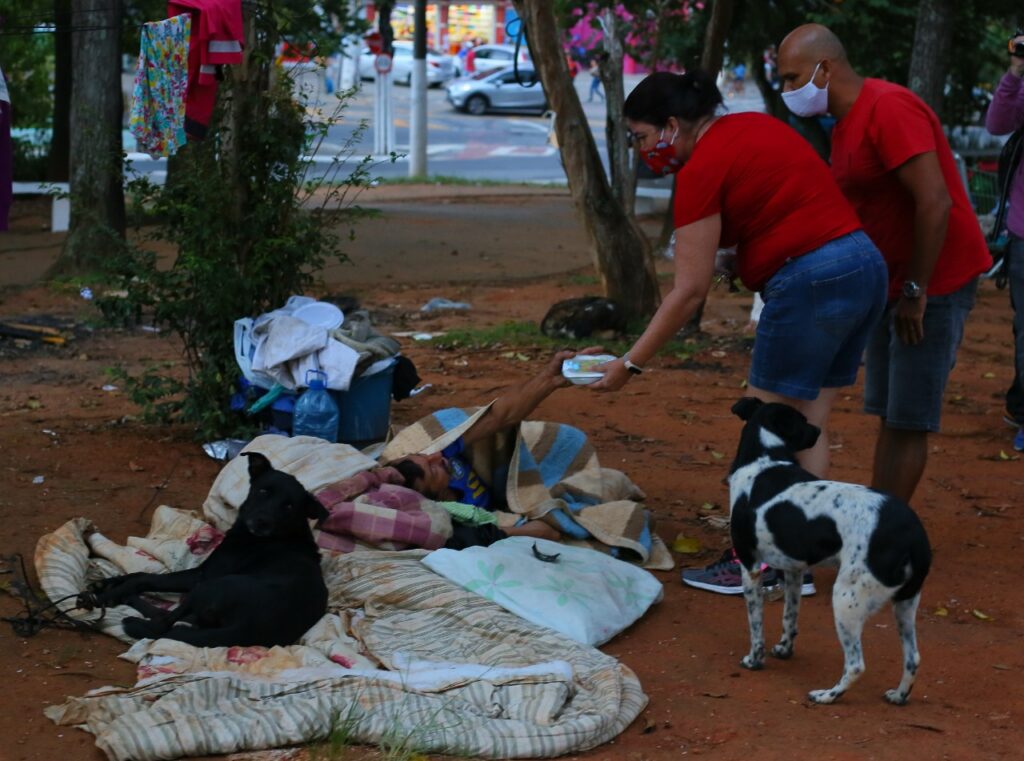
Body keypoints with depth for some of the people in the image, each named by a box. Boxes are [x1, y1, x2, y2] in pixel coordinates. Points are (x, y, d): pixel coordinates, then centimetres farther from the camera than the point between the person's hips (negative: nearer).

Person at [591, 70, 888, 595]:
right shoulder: (752, 127, 15)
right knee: (808, 422, 13)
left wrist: (630, 365, -3)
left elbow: (689, 291, -10)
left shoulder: (702, 169, -9)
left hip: (810, 280, -9)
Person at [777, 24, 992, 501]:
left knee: (907, 420, -6)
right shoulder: (845, 125, 11)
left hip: (934, 281, -10)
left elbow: (935, 203, -25)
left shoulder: (889, 109, -19)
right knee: (888, 413, 11)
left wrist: (916, 291, -21)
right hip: (892, 283, 10)